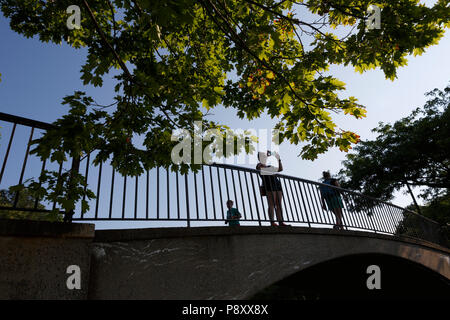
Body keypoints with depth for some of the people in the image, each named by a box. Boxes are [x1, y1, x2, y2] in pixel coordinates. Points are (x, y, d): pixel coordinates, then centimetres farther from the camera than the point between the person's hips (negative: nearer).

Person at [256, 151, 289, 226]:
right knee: (272, 204, -14)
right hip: (269, 186, -7)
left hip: (277, 185, 7)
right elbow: (257, 167, -10)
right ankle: (272, 222, -15)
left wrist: (279, 160, 30)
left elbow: (280, 169, 34)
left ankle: (280, 222, -4)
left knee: (279, 204, -1)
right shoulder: (260, 165, 11)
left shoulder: (270, 167, 30)